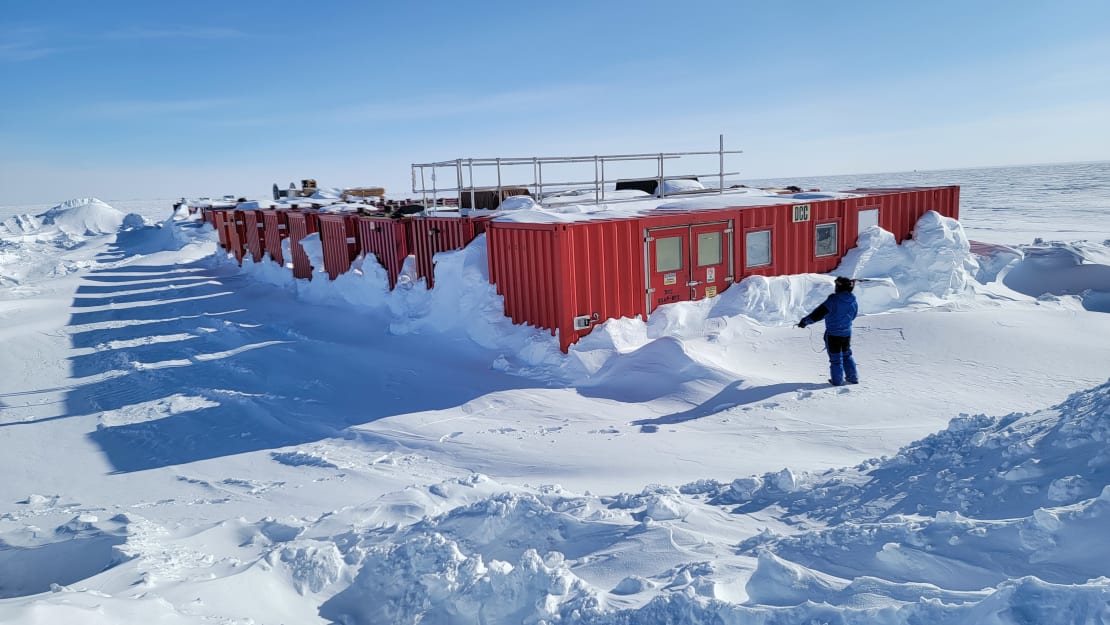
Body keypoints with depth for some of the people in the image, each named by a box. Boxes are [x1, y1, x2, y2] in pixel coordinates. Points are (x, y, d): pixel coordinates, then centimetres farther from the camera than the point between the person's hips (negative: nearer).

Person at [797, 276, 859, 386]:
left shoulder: (834, 299, -21)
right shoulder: (853, 302, -2)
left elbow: (819, 312, -23)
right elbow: (853, 316, 12)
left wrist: (806, 320, -17)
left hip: (833, 334, -5)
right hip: (847, 333, 5)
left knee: (835, 358, 8)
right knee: (847, 355, 23)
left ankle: (837, 380, 16)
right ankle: (853, 377, 29)